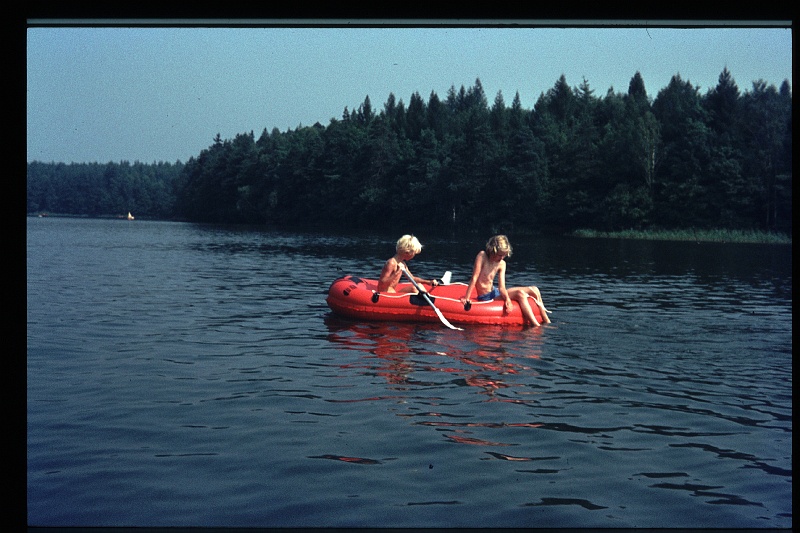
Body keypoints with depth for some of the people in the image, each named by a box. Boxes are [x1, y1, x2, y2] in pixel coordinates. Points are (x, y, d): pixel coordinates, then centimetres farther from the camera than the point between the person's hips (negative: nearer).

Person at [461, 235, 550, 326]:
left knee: (534, 290, -2)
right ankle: (537, 327, -30)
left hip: (494, 292, 7)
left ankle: (547, 322, 1)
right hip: (485, 297, -7)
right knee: (520, 294, -26)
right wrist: (466, 298, -22)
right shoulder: (482, 256, -15)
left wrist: (508, 299, -26)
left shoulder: (501, 264, 2)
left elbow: (501, 287, -7)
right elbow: (474, 278, -19)